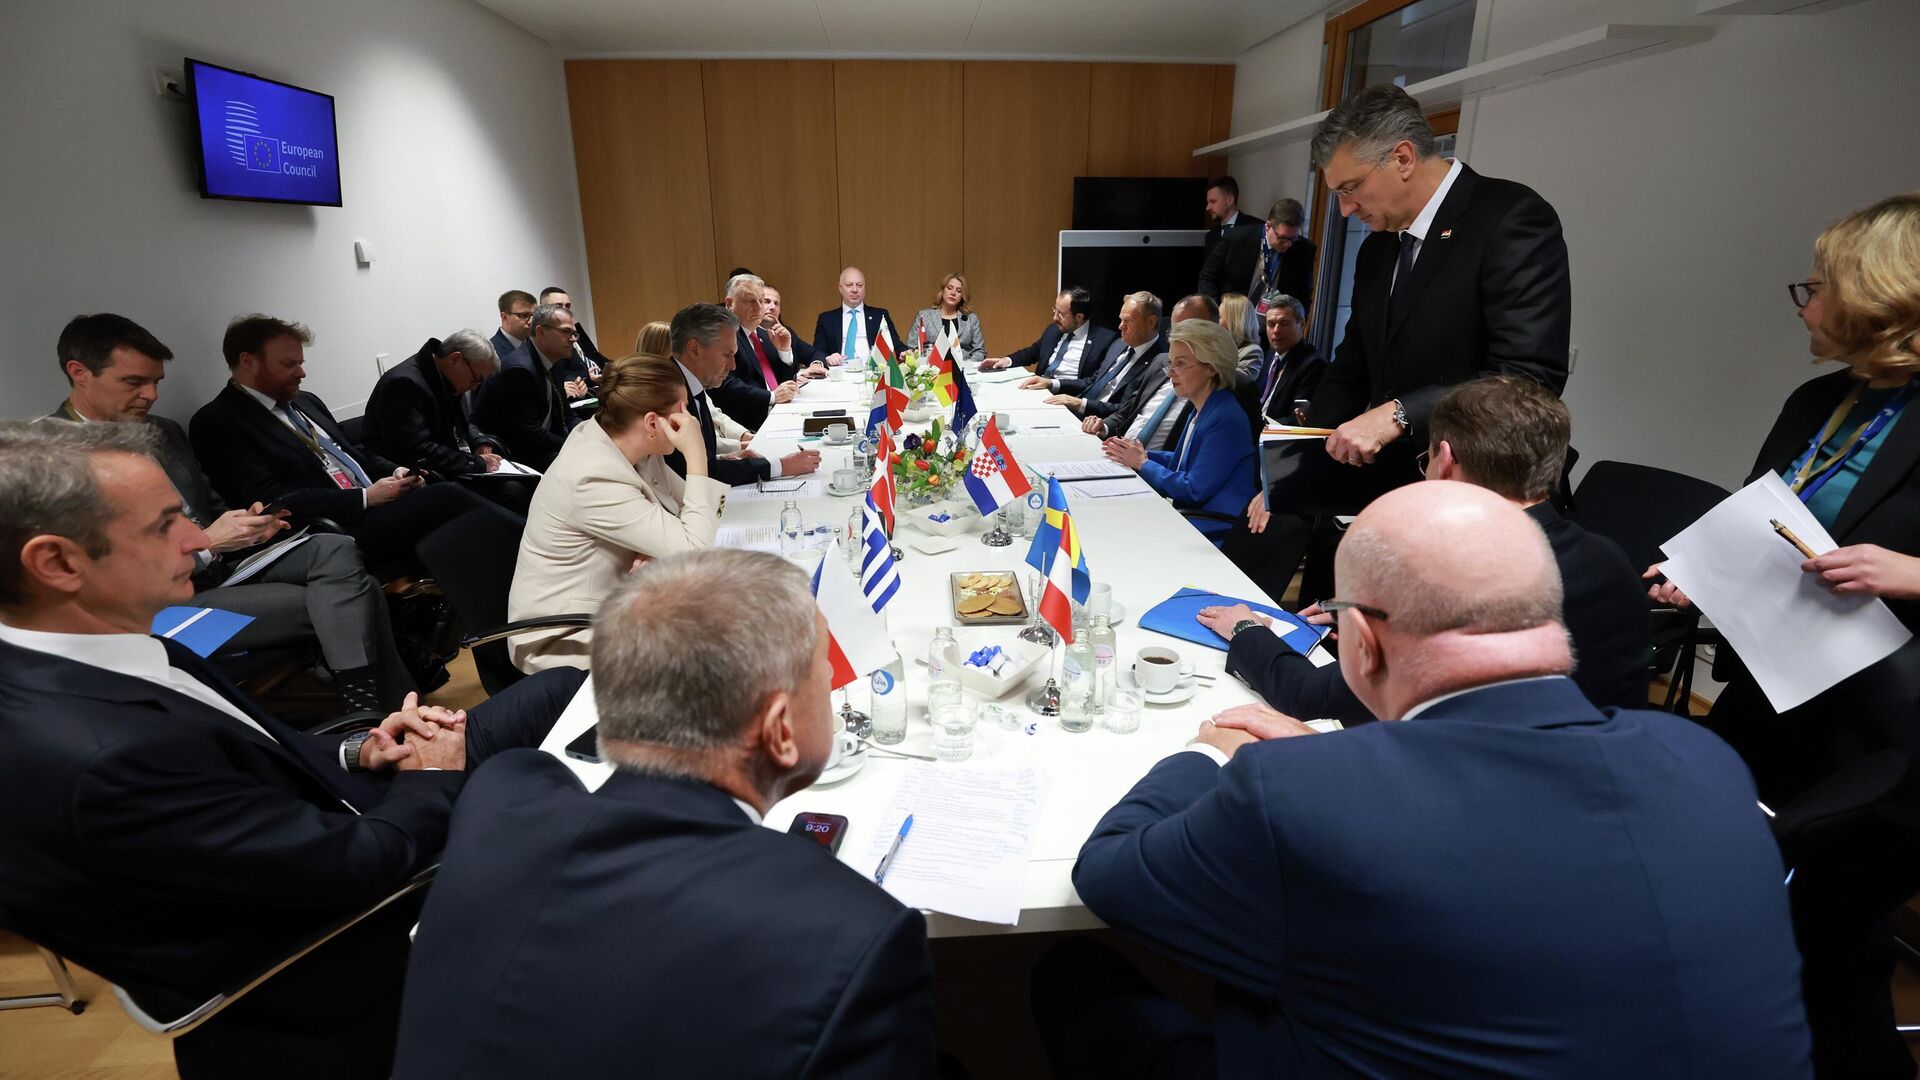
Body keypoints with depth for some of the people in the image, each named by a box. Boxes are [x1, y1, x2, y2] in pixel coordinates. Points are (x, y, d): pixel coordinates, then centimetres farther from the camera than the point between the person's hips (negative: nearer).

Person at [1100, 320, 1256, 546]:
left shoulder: (1226, 419, -20)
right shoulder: (1201, 408, 9)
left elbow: (1194, 490, -20)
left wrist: (1142, 463, -10)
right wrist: (1143, 454, 4)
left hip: (1218, 530, -8)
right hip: (1192, 514, 8)